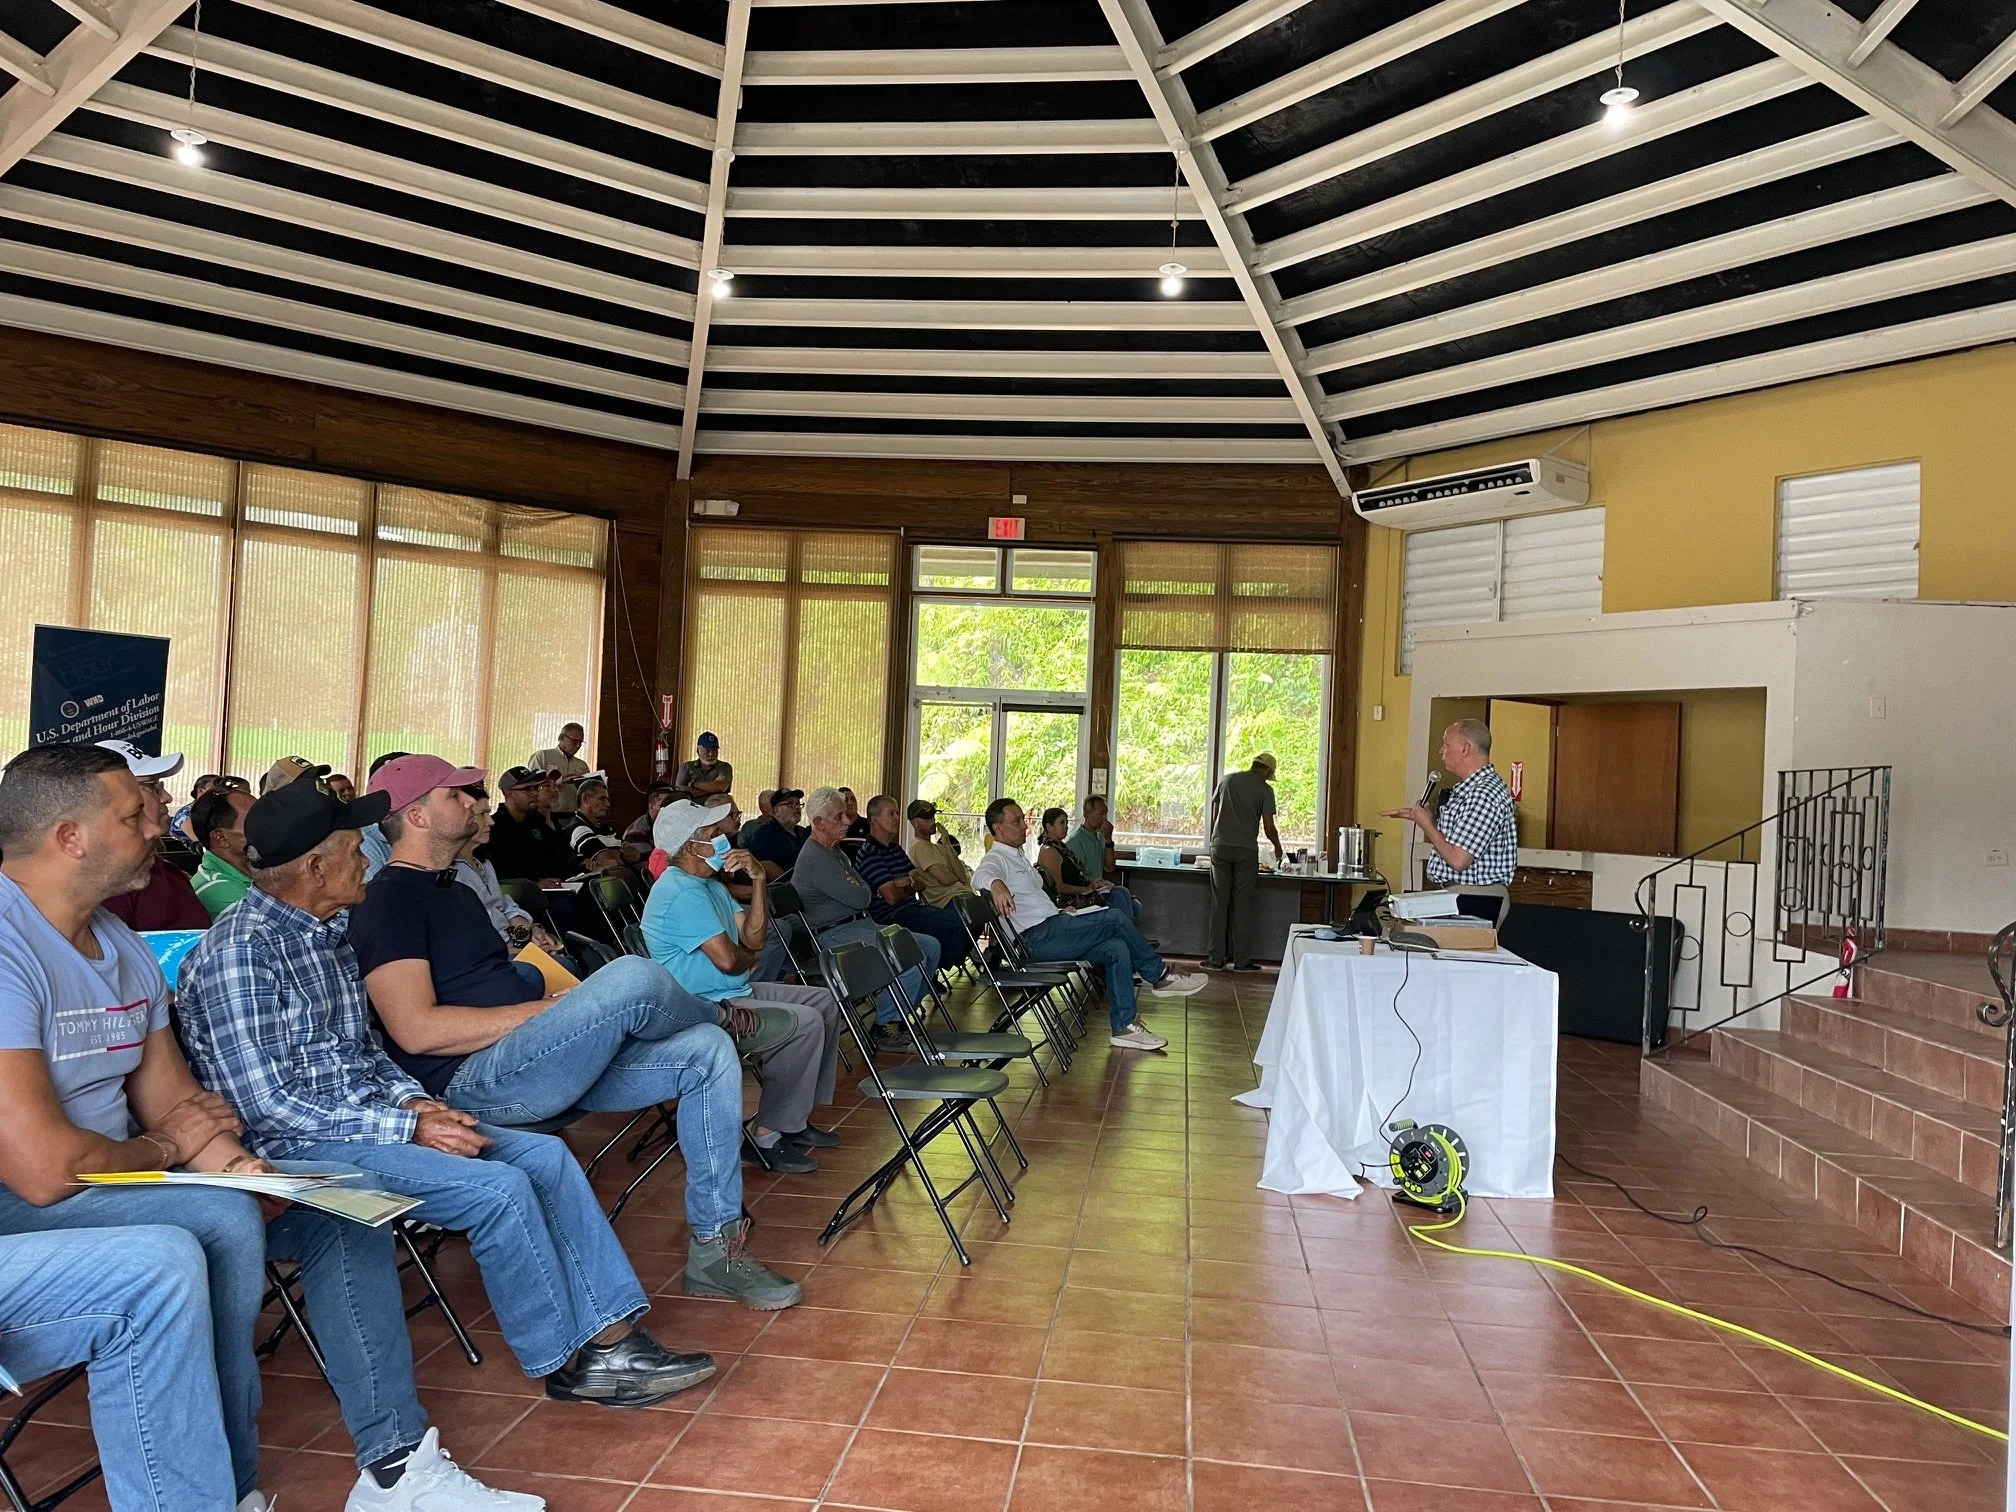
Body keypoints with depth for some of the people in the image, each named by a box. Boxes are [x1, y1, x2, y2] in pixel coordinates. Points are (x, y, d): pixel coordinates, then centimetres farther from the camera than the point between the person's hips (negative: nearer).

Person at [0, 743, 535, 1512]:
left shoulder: (120, 944, 7)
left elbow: (175, 1103, 8)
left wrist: (229, 1163, -14)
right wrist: (163, 1148, -9)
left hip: (112, 1180, 9)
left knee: (337, 1205, 1)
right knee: (222, 1225, -30)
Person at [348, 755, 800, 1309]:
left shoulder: (456, 894, 24)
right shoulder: (386, 900, -7)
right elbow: (416, 1029, -18)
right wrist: (542, 1010, -15)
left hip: (541, 1064, 9)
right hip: (473, 1081, -9)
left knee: (708, 1052, -6)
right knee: (632, 978, -29)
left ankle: (715, 1248, -1)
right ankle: (719, 1015, 10)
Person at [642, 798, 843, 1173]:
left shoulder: (710, 884, 13)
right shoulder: (682, 893, -21)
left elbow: (754, 939, 7)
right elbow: (727, 959, -27)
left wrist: (758, 880, -4)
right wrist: (750, 959, -3)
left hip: (732, 992, 11)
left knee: (824, 1002, 10)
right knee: (805, 1023, -22)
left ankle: (796, 1117, 14)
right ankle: (769, 1136, -11)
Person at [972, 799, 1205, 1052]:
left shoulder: (1018, 857, 26)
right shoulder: (996, 859, -5)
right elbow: (980, 876, -31)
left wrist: (1062, 914, 16)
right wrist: (995, 885, -53)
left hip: (1051, 931, 10)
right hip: (1037, 939, -10)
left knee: (1117, 948, -8)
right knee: (1115, 918, -16)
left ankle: (1124, 1027, -8)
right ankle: (1159, 976, -1)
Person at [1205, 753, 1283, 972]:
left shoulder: (1227, 780, 10)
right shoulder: (1264, 790, 0)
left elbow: (1214, 814, 12)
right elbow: (1269, 828, -3)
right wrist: (1278, 849, 15)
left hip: (1220, 847, 3)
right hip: (1246, 850, -3)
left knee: (1219, 904, 6)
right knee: (1243, 906, 3)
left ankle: (1216, 958, 6)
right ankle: (1241, 960, 5)